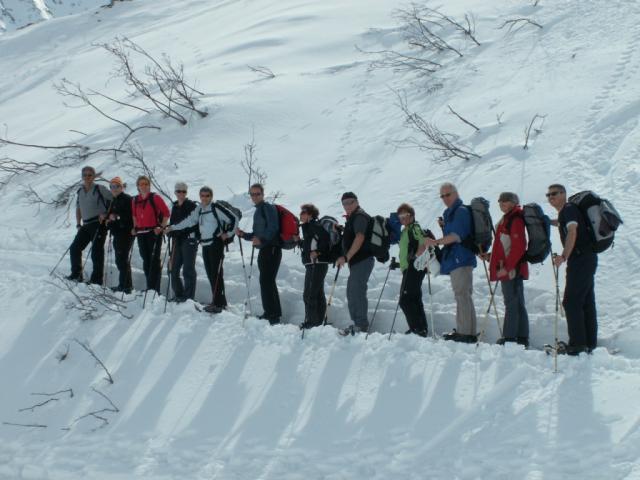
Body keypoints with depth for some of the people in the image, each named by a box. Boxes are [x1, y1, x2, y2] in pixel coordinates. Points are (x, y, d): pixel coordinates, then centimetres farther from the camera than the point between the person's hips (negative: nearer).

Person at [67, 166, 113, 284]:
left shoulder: (100, 189, -4)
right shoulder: (80, 192, 15)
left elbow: (114, 200, -5)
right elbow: (78, 209, 22)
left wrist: (106, 214, -11)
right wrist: (78, 224, 13)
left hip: (99, 224, -7)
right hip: (86, 225, 7)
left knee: (97, 251, -6)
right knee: (74, 248, 3)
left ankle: (97, 280, -2)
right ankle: (76, 275, 14)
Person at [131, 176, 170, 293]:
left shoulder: (155, 198, -4)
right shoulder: (135, 200, 12)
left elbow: (166, 213, -4)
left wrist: (161, 227, -10)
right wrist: (135, 228, 12)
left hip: (154, 232, -6)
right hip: (141, 233, 6)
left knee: (154, 260, -9)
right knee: (146, 261, 9)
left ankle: (154, 289, -10)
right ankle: (150, 287, 17)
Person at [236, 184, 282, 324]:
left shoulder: (268, 207, -7)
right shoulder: (258, 211, 22)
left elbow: (273, 227, -20)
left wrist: (261, 240, -30)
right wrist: (243, 234, 10)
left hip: (272, 249, -10)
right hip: (264, 249, 10)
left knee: (266, 281, -13)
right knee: (268, 281, 14)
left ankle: (272, 314, -12)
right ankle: (274, 312, 23)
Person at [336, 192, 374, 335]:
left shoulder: (359, 216, -11)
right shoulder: (352, 217, 21)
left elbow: (360, 238, -22)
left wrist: (346, 257, -23)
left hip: (362, 260, -11)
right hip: (356, 261, 11)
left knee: (357, 292, -12)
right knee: (352, 292, 14)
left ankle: (361, 326, -10)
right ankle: (357, 324, 21)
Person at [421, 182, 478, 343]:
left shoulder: (461, 211, -10)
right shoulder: (450, 213, 21)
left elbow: (457, 236, -22)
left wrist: (436, 242, -31)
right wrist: (444, 226, 10)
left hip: (461, 259, -11)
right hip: (454, 260, 11)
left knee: (462, 295, -13)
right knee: (460, 295, 13)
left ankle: (468, 333, -15)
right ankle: (461, 331, 19)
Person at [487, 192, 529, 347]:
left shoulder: (515, 220, -14)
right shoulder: (508, 219, 18)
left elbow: (518, 247, -21)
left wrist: (507, 267, -20)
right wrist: (492, 256, 23)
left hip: (511, 270, -10)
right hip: (507, 269, 10)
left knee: (512, 304, -6)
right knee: (517, 304, 11)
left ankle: (510, 338, -2)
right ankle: (522, 338, 16)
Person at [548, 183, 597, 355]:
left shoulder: (569, 209, -10)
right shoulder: (565, 212, 19)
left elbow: (572, 232, -26)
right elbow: (562, 224, 44)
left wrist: (564, 256, -35)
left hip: (580, 260, -10)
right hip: (586, 259, 10)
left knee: (571, 302, -10)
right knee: (586, 302, 11)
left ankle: (578, 344, -11)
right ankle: (590, 343, 14)